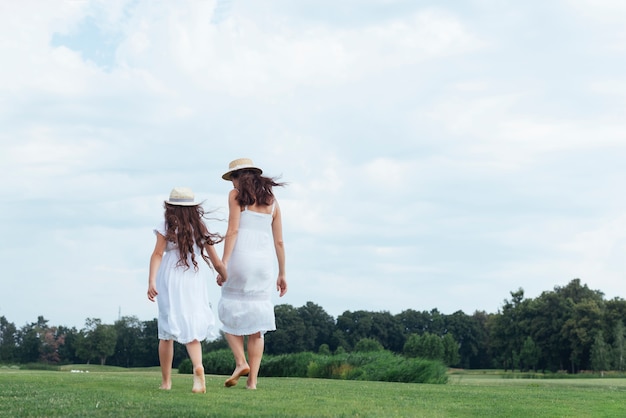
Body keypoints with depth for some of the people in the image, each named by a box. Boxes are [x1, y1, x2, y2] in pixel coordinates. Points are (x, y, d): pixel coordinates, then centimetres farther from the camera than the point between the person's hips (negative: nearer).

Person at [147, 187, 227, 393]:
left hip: (170, 282, -2)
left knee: (167, 332, 9)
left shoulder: (166, 228, 2)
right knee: (192, 331, 4)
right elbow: (217, 263, 11)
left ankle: (166, 381, 13)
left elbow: (157, 254, -12)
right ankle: (198, 366, -24)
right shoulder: (201, 230, 11)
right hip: (195, 283, 2)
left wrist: (151, 281, -21)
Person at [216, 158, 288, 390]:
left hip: (242, 257, -4)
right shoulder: (271, 200, 14)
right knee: (256, 322, 6)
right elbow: (279, 241, 13)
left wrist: (224, 264, -12)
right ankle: (252, 380, 1)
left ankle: (241, 362, -6)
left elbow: (232, 231, -9)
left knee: (230, 314, 12)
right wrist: (282, 273, 18)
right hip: (265, 260, 4)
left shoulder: (236, 195, 2)